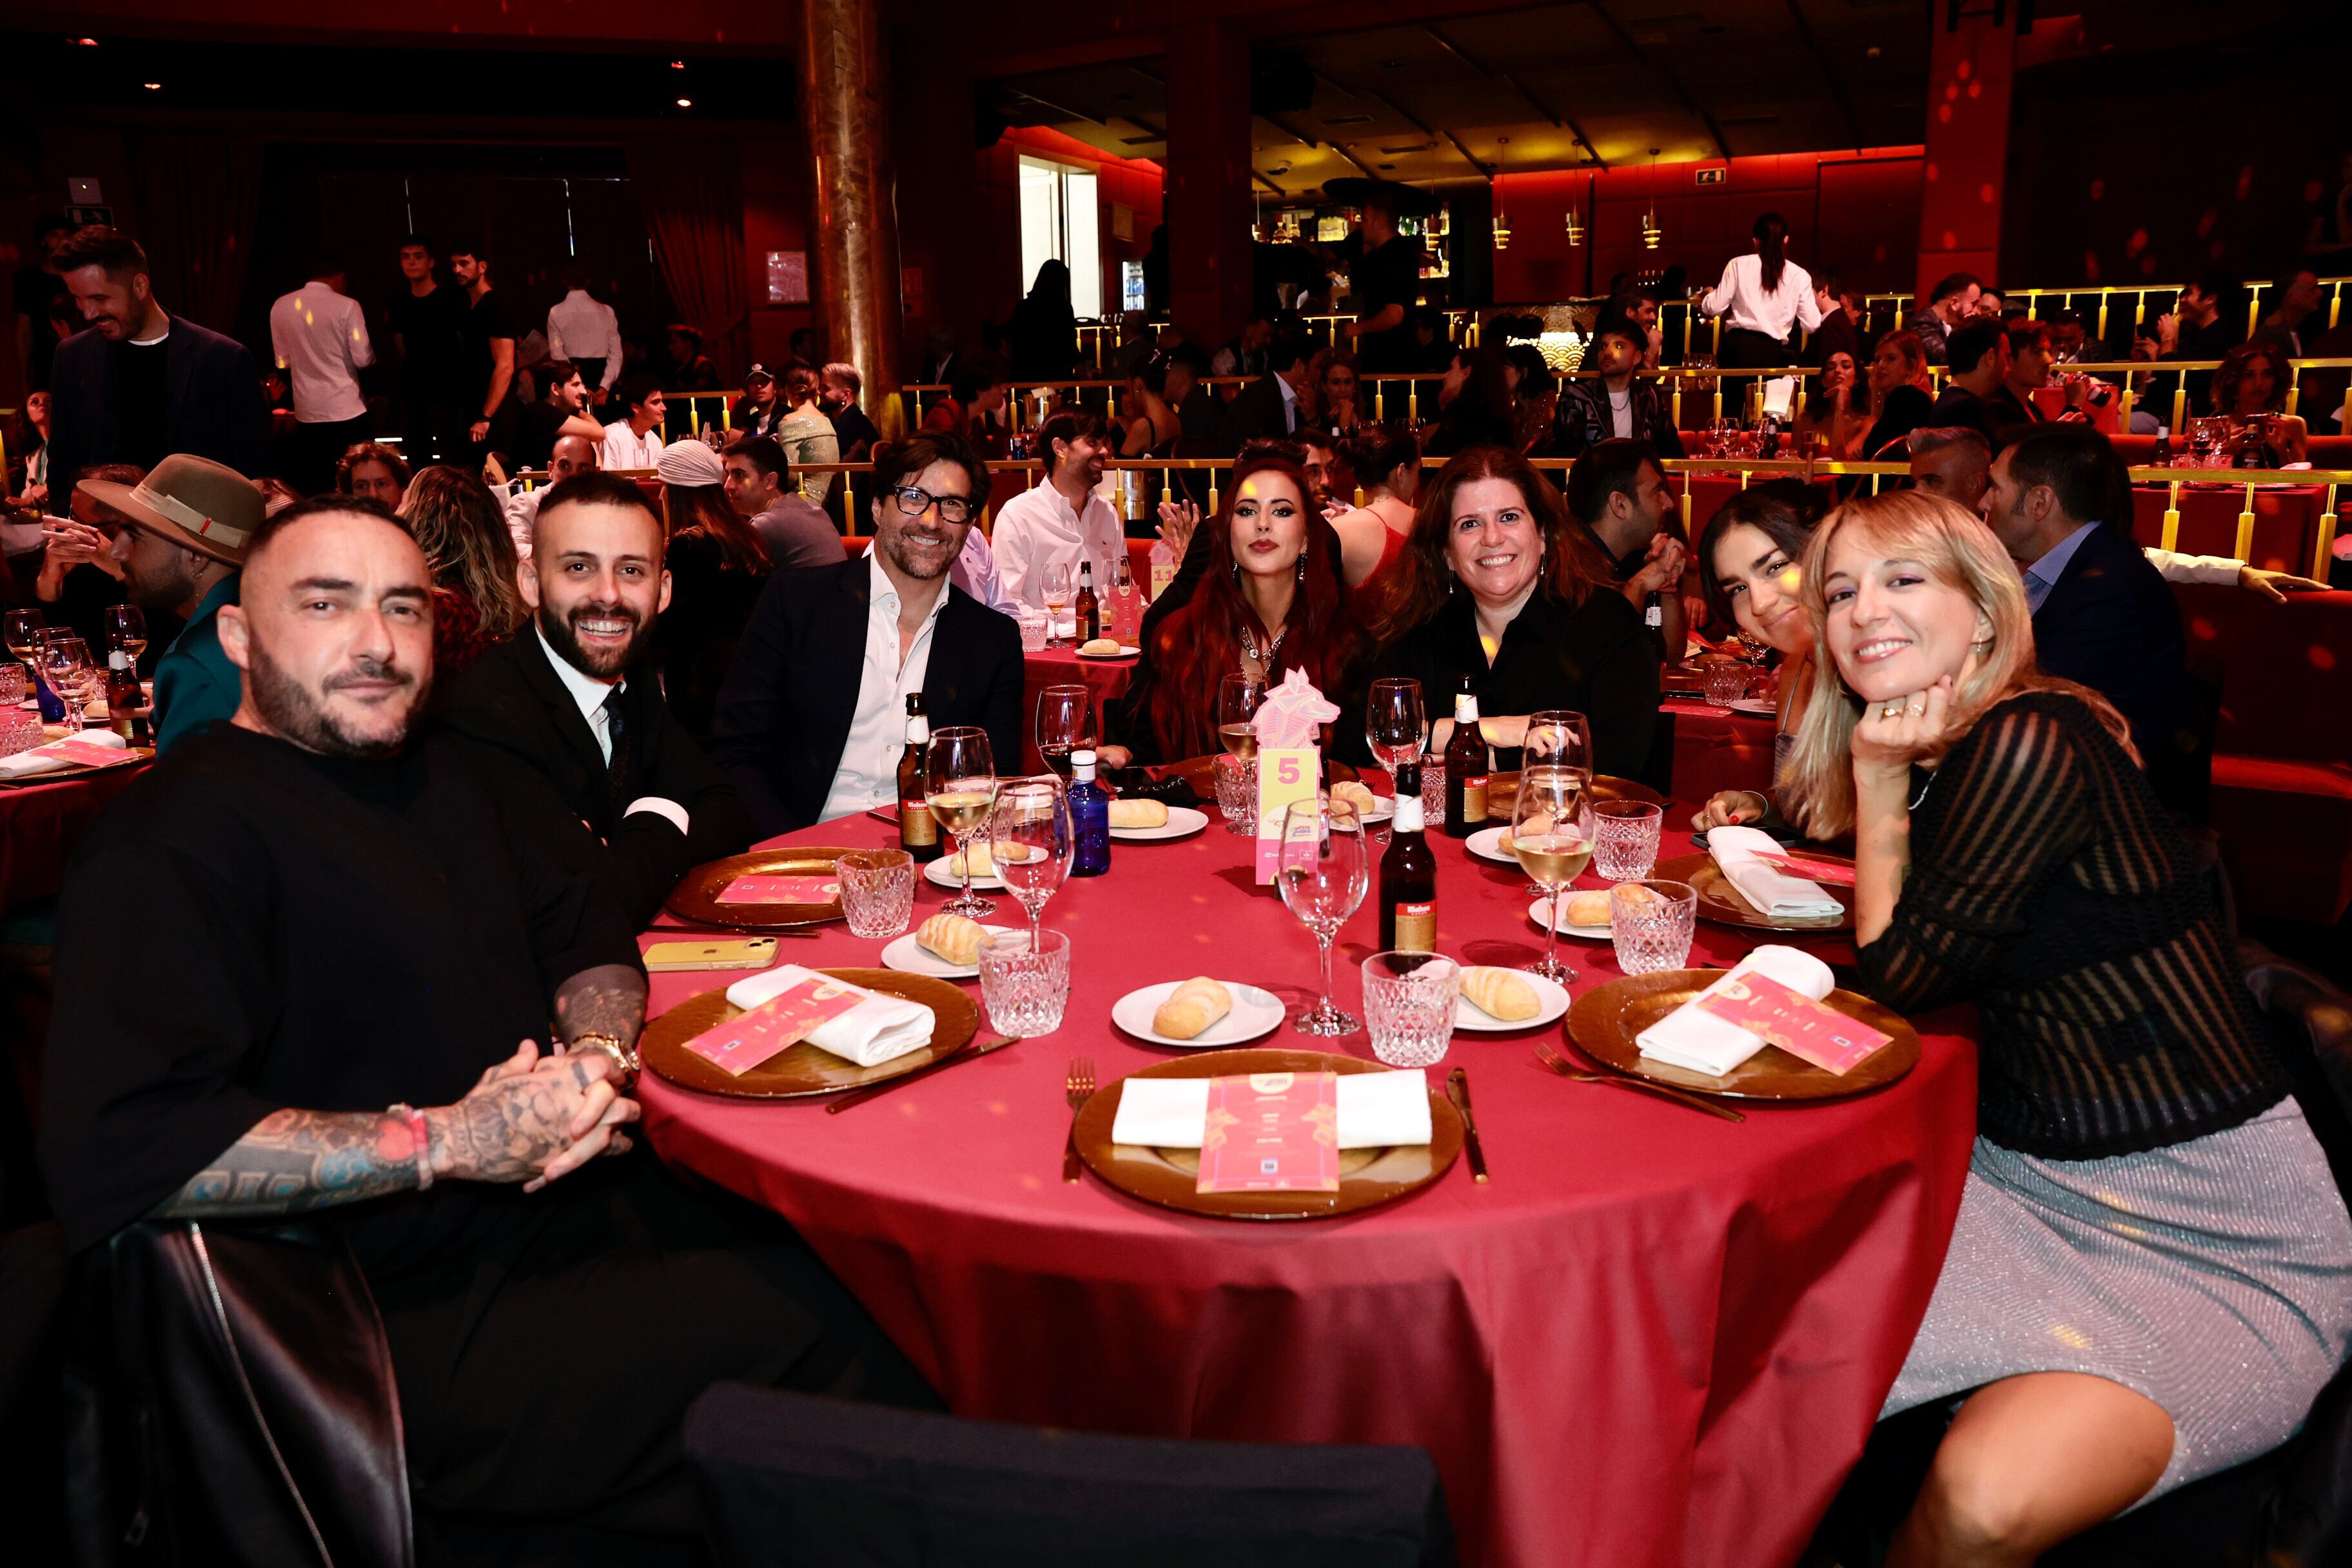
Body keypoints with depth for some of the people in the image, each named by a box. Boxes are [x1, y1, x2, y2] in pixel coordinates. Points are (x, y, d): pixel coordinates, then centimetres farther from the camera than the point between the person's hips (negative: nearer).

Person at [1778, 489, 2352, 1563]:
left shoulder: (2031, 742, -21)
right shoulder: (1944, 761, 6)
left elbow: (1900, 973, -13)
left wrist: (1878, 783, -9)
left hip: (2219, 1232, -7)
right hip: (2032, 1180, 8)